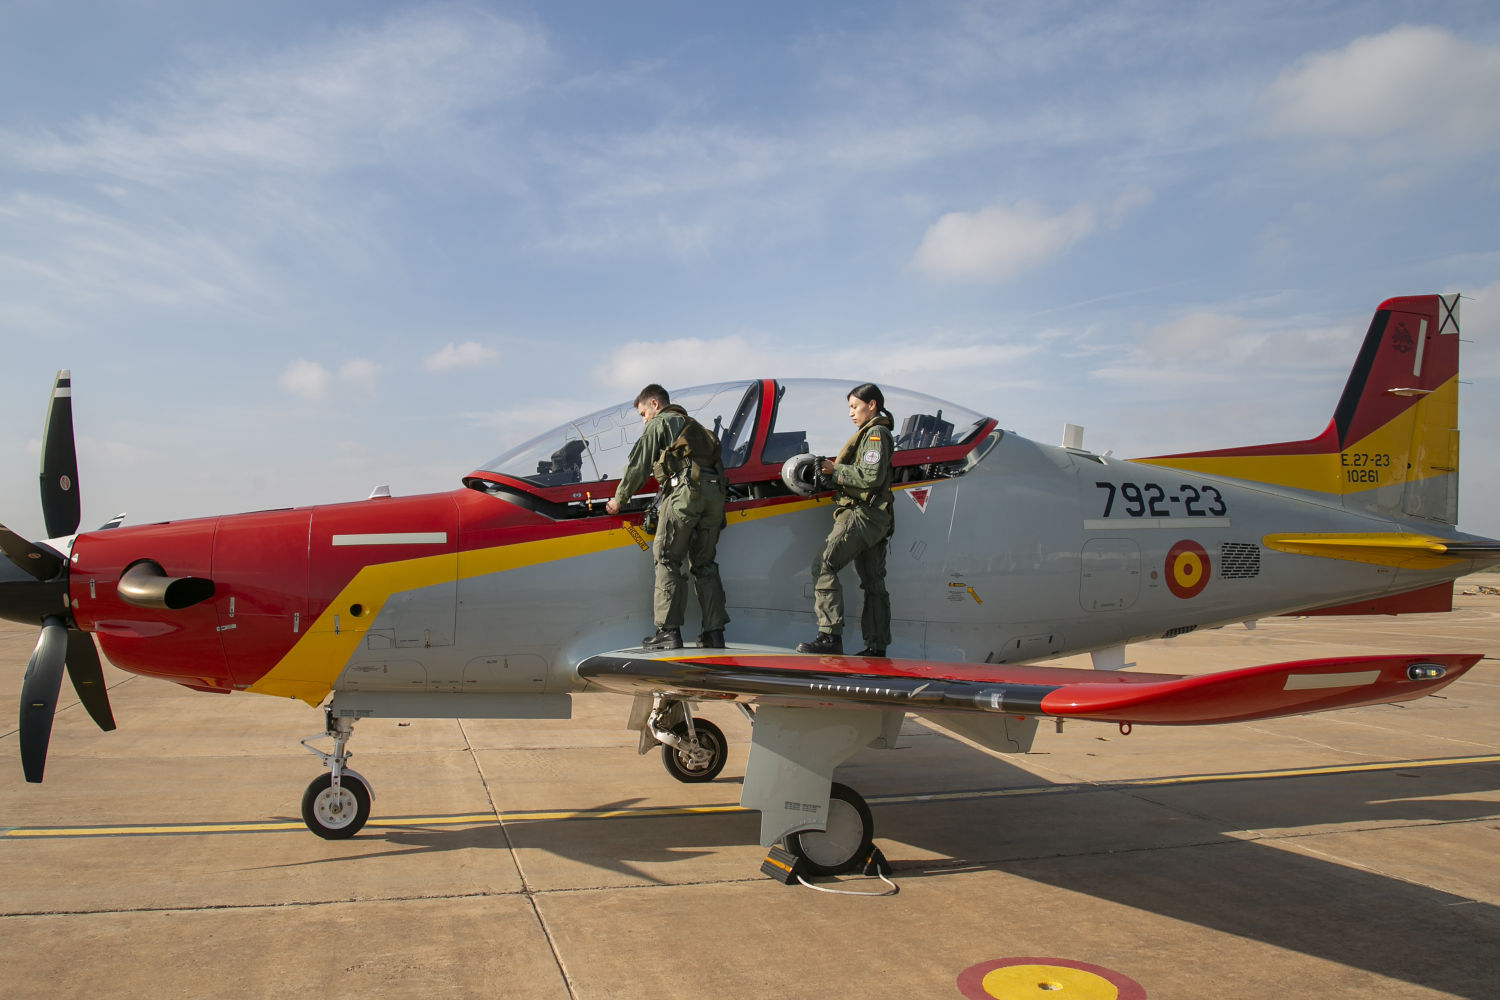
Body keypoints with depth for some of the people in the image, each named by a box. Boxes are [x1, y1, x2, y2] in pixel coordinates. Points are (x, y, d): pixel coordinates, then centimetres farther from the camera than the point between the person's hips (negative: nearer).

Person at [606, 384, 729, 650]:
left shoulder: (659, 422, 11)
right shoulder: (694, 425, 33)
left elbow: (638, 464, 7)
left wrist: (619, 499, 17)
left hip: (685, 491, -7)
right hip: (714, 492, 7)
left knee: (667, 558, -4)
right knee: (704, 563, 10)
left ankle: (669, 630, -10)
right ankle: (714, 631, 5)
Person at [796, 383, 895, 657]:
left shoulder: (875, 433, -6)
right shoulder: (873, 433, 25)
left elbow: (872, 476, -18)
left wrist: (836, 470, -11)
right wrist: (834, 472, 8)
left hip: (863, 513, -11)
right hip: (877, 518, 11)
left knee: (824, 564, -17)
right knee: (873, 581, 9)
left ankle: (830, 636, -23)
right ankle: (877, 645, 11)